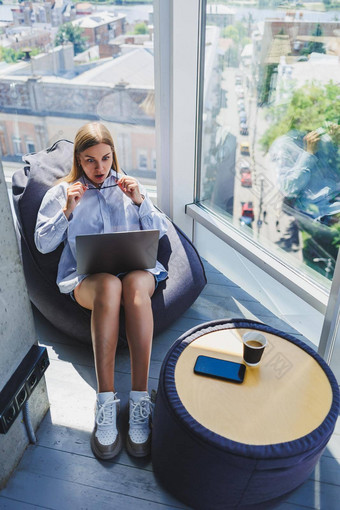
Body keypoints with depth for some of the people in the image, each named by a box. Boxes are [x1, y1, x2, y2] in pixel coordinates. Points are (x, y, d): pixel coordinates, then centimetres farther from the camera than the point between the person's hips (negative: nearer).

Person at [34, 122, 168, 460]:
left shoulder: (129, 185, 20)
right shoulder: (61, 192, 17)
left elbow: (161, 232, 14)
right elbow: (42, 244, 10)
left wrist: (140, 202, -2)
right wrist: (68, 212, -4)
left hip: (136, 267, 1)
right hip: (86, 276, -1)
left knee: (135, 284, -38)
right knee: (110, 285, -39)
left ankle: (140, 398, -39)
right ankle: (105, 401, -38)